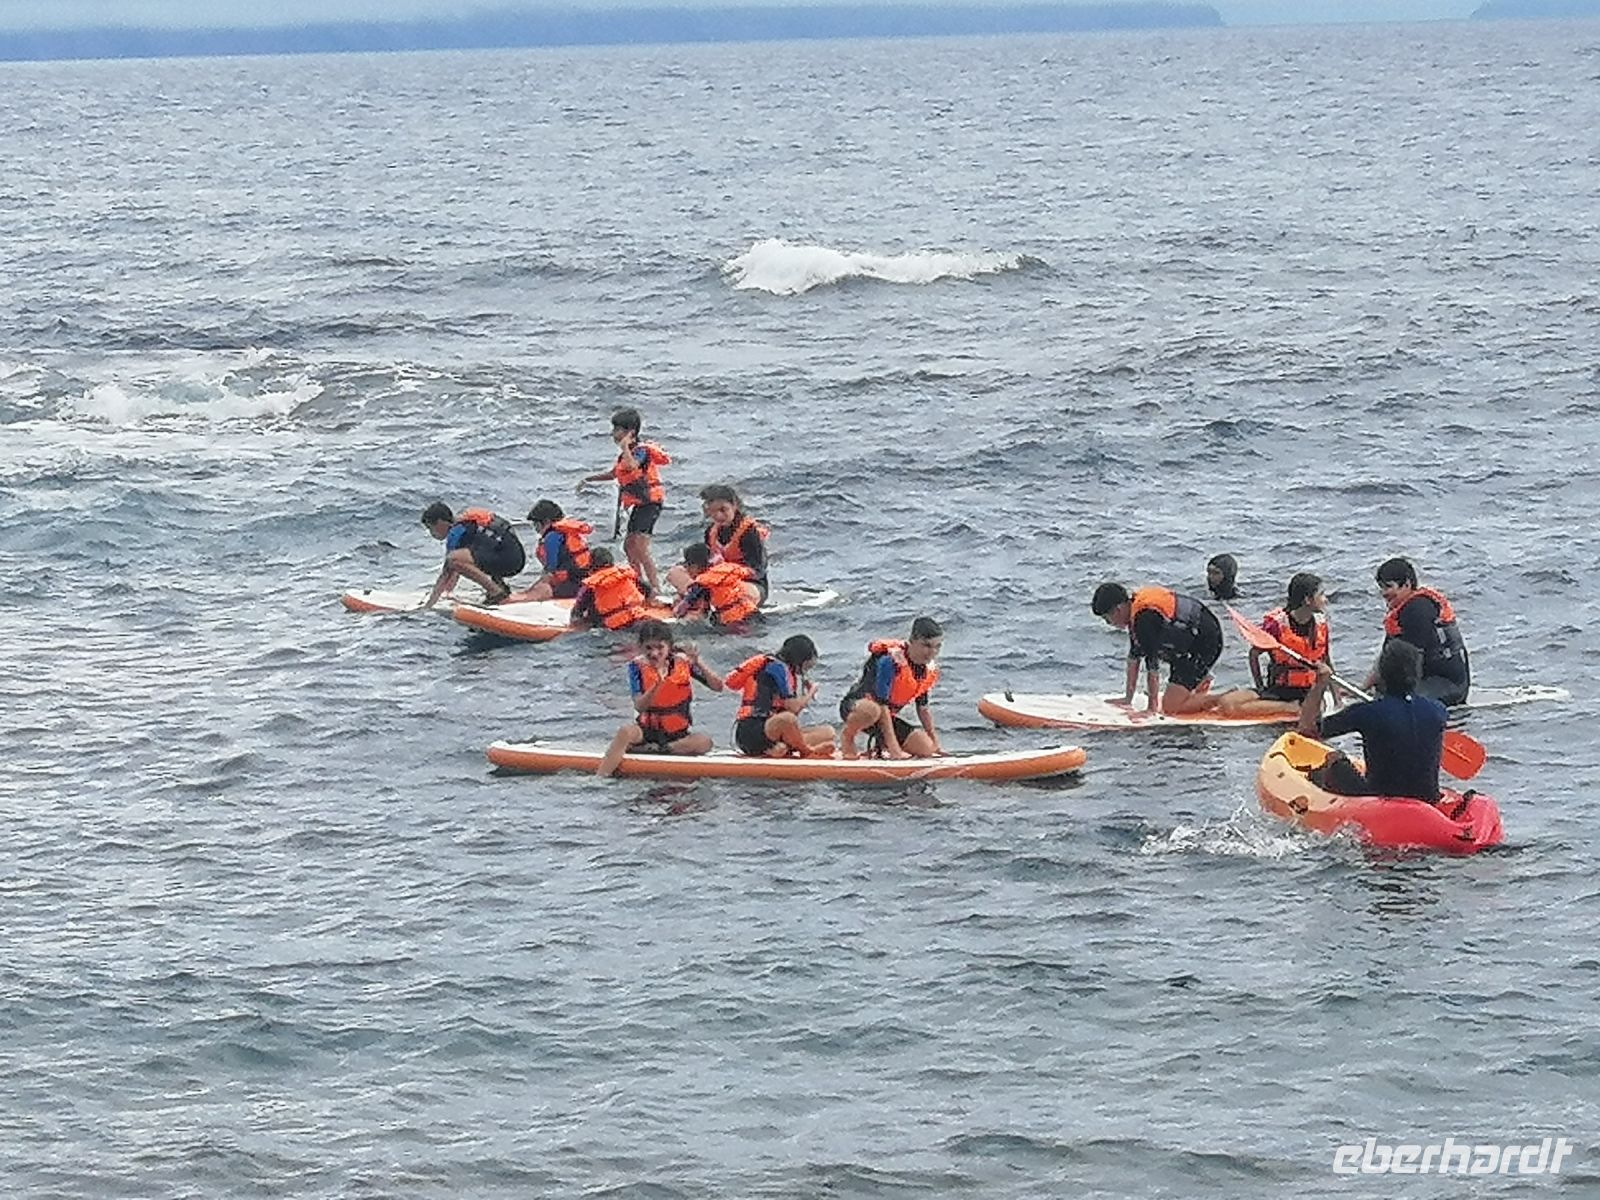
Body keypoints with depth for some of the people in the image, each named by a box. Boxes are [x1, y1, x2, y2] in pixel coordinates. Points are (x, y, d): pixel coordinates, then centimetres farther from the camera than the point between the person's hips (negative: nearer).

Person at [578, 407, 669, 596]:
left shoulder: (641, 450, -15)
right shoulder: (627, 453, 14)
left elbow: (631, 467, -37)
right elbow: (613, 473, 30)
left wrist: (625, 446, -27)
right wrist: (588, 479, 31)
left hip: (650, 501, -10)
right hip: (638, 504, 10)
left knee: (640, 548, -20)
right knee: (629, 545, 19)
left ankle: (655, 587, -23)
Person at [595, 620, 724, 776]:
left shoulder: (683, 663, -4)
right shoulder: (638, 667, -6)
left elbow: (718, 687, -11)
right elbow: (639, 706, -19)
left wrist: (698, 664, -25)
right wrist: (657, 685, -35)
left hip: (678, 735, 1)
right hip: (647, 731, -1)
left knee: (704, 742, -30)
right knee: (626, 732, -34)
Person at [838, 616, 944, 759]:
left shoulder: (929, 671, -2)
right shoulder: (890, 661, -28)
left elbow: (923, 708, 11)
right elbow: (882, 705, -30)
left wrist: (935, 744, 8)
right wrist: (894, 749, -33)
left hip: (888, 717, 7)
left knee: (926, 749, -13)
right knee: (871, 710, -44)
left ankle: (881, 745, 12)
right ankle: (847, 737, -13)